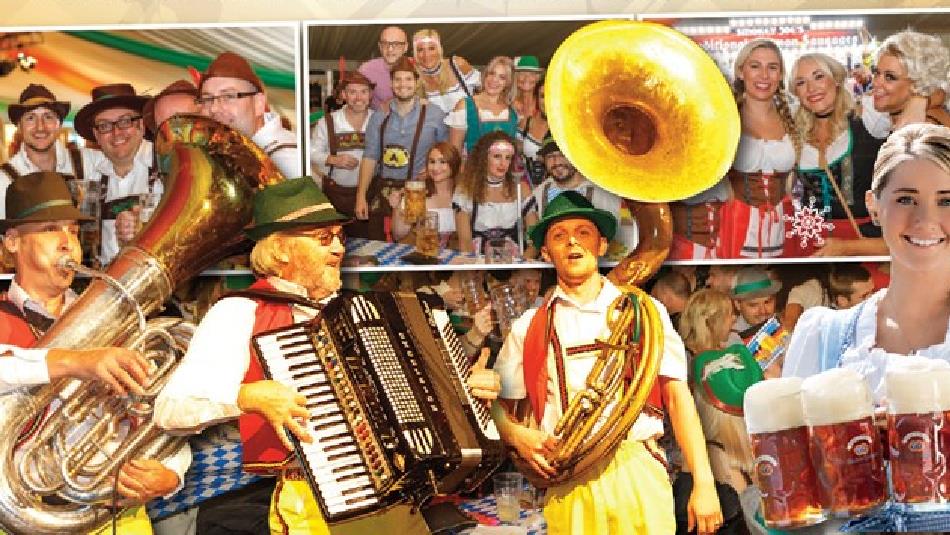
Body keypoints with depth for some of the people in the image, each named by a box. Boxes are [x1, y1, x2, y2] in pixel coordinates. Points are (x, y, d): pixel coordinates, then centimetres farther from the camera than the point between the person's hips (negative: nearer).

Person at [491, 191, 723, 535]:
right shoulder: (529, 328, 12)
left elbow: (677, 396, 5)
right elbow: (497, 406, 15)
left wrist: (704, 484, -2)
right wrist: (517, 435, -7)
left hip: (639, 474, 0)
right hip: (568, 486, 1)